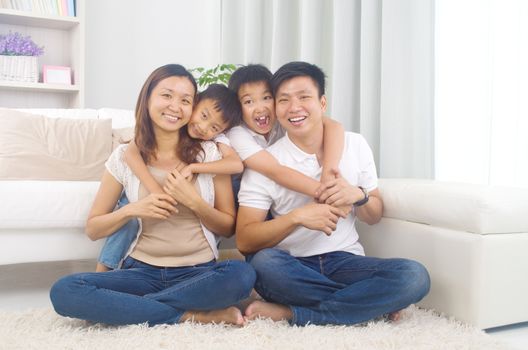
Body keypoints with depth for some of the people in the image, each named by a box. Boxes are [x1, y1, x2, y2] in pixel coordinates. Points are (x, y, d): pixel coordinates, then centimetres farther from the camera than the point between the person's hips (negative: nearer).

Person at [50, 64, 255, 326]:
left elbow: (229, 228, 4)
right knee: (64, 291, -25)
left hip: (199, 272, -1)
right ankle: (191, 316, -18)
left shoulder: (209, 153, 0)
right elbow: (92, 230, 6)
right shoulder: (125, 156, 2)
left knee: (242, 274, -34)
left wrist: (194, 201, -14)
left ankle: (127, 307, -16)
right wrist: (132, 210, -13)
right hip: (142, 271, 1)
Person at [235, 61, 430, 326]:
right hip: (293, 266, -1)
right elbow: (244, 241, -11)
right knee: (263, 262, -35)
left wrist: (358, 196, -13)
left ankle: (289, 313, -20)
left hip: (344, 260, 2)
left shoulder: (355, 145, 3)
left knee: (415, 276, -25)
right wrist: (297, 216, -26)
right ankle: (370, 301, -15)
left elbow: (374, 216, 10)